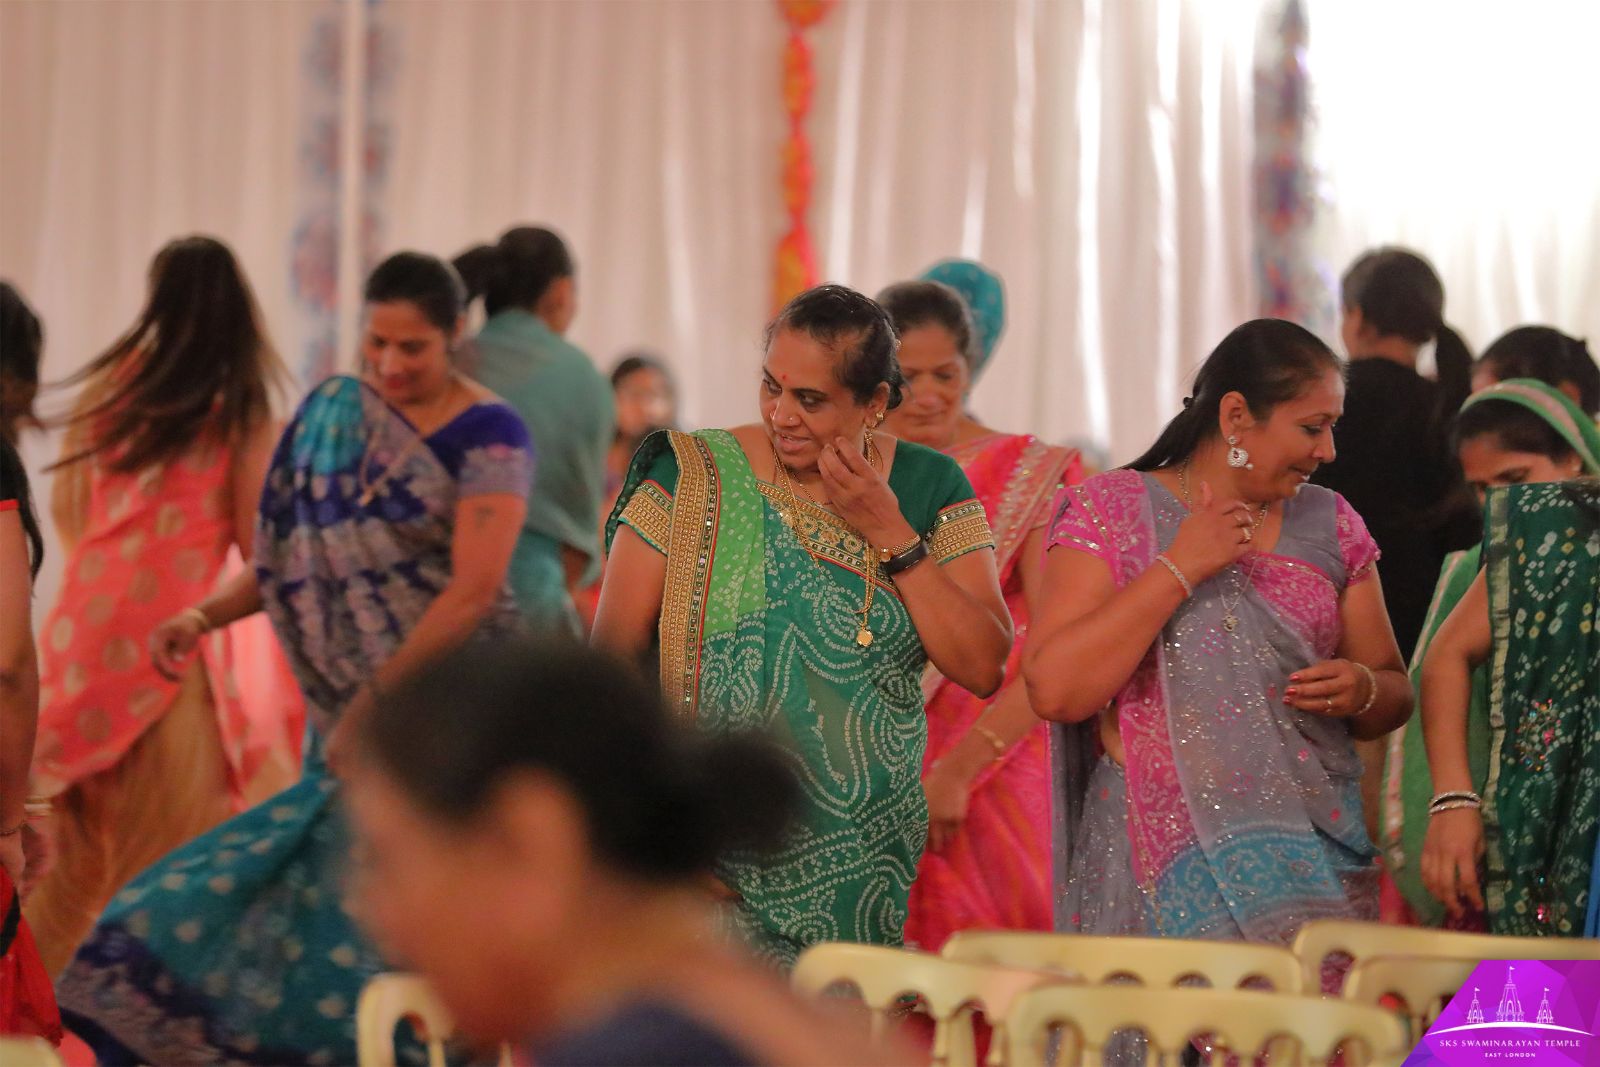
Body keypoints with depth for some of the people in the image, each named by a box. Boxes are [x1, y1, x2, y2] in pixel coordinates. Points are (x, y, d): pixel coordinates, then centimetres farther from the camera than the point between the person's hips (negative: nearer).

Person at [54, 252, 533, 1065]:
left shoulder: (487, 435, -8)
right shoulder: (334, 412, 10)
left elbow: (474, 590, -15)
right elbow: (291, 560, 13)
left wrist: (373, 704, -17)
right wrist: (204, 615, -6)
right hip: (344, 715, 6)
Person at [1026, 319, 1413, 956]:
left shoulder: (1330, 524, 13)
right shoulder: (1113, 510, 1)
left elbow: (1394, 696, 19)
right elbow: (1053, 690, -11)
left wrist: (1363, 690, -5)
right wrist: (1179, 569, -12)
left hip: (1312, 853, 3)